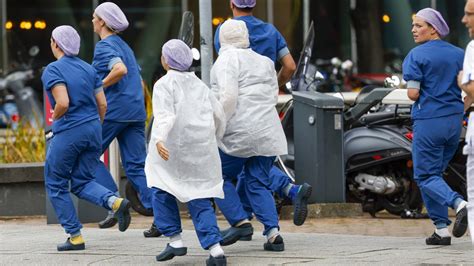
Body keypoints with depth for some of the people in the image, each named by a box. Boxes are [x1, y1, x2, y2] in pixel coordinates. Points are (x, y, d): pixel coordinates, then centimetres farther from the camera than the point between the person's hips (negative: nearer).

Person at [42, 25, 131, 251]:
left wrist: (55, 118, -2)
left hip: (68, 132, -6)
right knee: (82, 183, 15)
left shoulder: (53, 70, -10)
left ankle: (75, 237, 6)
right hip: (92, 130, 6)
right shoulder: (88, 69, 11)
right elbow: (102, 105, 9)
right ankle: (115, 202, -14)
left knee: (56, 185, 9)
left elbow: (63, 103, -23)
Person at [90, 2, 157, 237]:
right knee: (136, 166, 4)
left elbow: (120, 69, -25)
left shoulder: (104, 46, -7)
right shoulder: (124, 46, 21)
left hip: (113, 110, -8)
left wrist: (99, 87, -14)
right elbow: (137, 79, 25)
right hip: (136, 111, 8)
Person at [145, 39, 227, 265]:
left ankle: (175, 240, 6)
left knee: (161, 191, 15)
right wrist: (215, 138, 33)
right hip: (203, 150, 5)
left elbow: (165, 115, -21)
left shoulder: (164, 85, -5)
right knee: (199, 200, 6)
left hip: (174, 150, -5)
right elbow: (218, 114, 16)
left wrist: (159, 139, -35)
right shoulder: (198, 84, 14)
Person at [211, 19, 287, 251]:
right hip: (268, 133, 7)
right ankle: (273, 232, -4)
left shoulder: (227, 60, -6)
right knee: (258, 184, 9)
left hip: (239, 133, -6)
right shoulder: (264, 61, 16)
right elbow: (274, 94, 18)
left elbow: (229, 96, -17)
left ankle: (240, 222, -2)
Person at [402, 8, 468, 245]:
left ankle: (458, 203, -26)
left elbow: (413, 94, -12)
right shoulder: (459, 54, 8)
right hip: (454, 120, 6)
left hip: (428, 120, -6)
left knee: (425, 177, 1)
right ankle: (441, 229, 12)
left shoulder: (416, 56, -7)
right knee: (435, 172, 17)